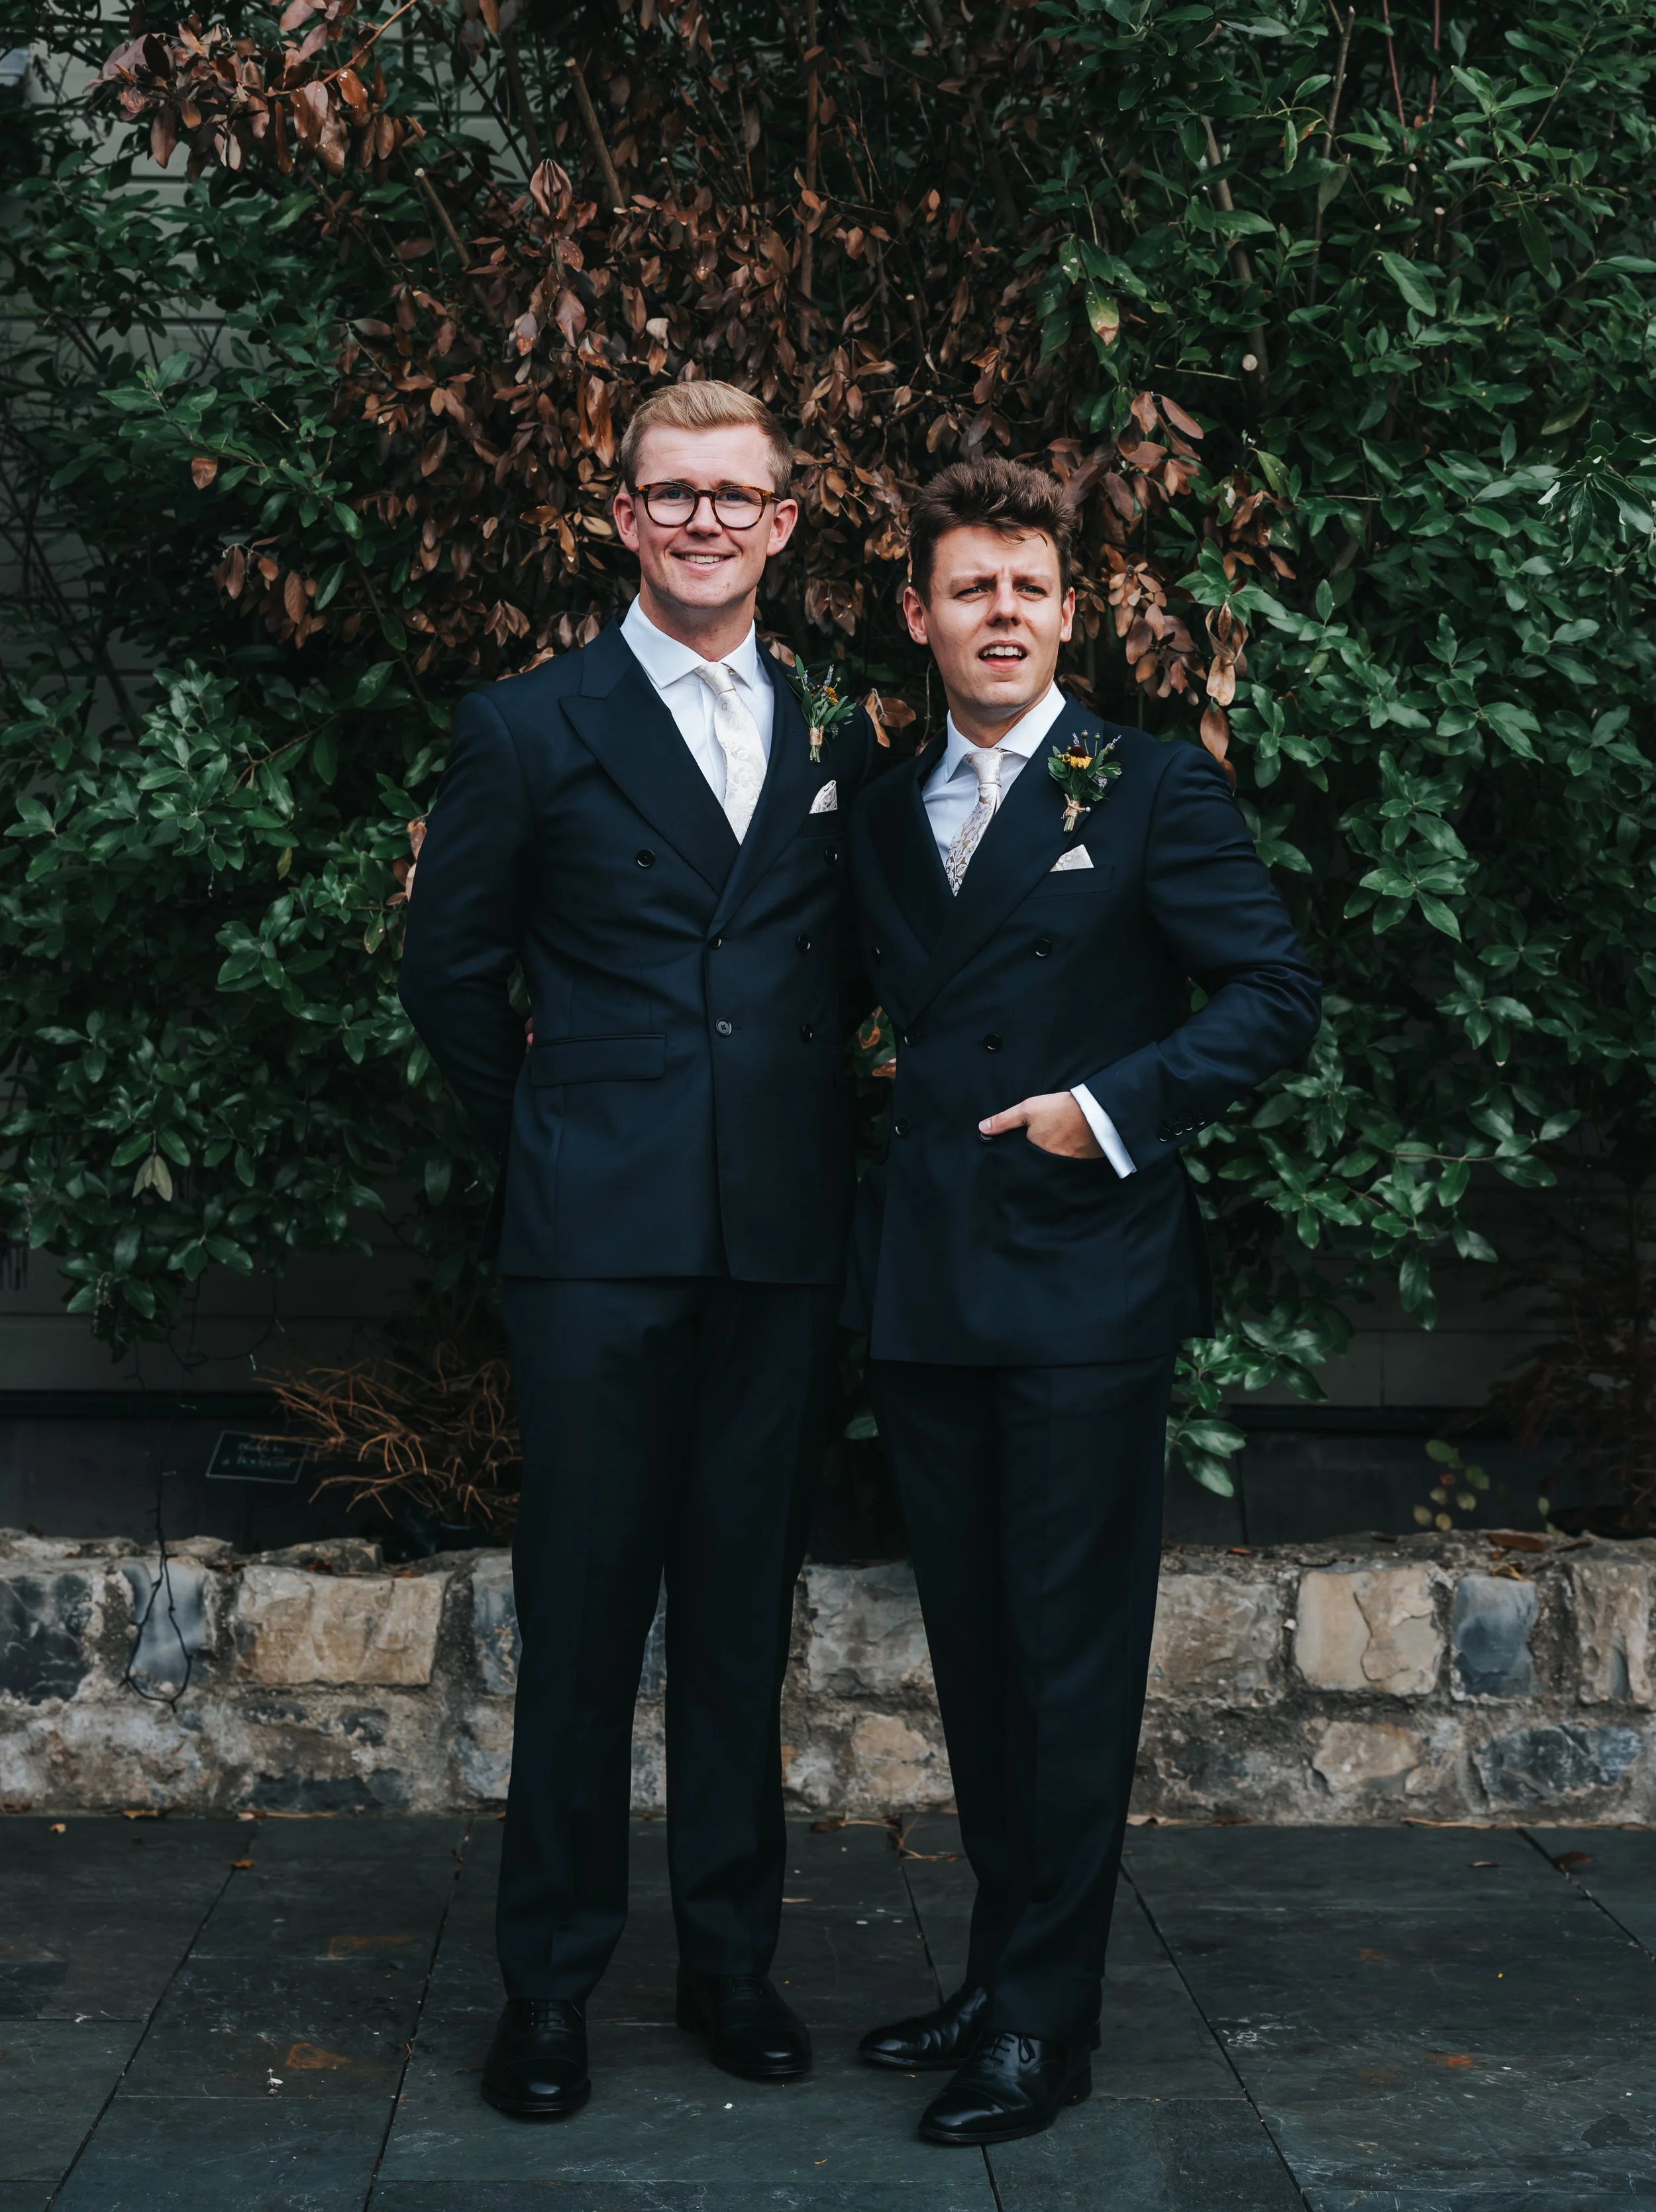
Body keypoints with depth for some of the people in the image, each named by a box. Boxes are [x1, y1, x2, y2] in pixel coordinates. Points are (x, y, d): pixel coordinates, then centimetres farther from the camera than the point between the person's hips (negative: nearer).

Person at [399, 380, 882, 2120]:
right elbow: (451, 971, 7)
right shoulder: (527, 730, 2)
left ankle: (730, 1957, 22)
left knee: (745, 1608, 10)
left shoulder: (840, 742, 11)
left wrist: (803, 1133, 8)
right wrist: (547, 1137, 8)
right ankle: (549, 1983, 13)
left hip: (783, 1241, 3)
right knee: (582, 1611, 1)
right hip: (599, 1240, -3)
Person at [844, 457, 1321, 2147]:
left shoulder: (1153, 791, -2)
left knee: (1070, 1660, -1)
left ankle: (1045, 2021, 8)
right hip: (922, 1292, 5)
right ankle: (994, 1976, 25)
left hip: (1084, 1292, -5)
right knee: (971, 1649, 13)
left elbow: (1272, 996, -5)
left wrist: (1115, 1106, -14)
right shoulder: (885, 815, 14)